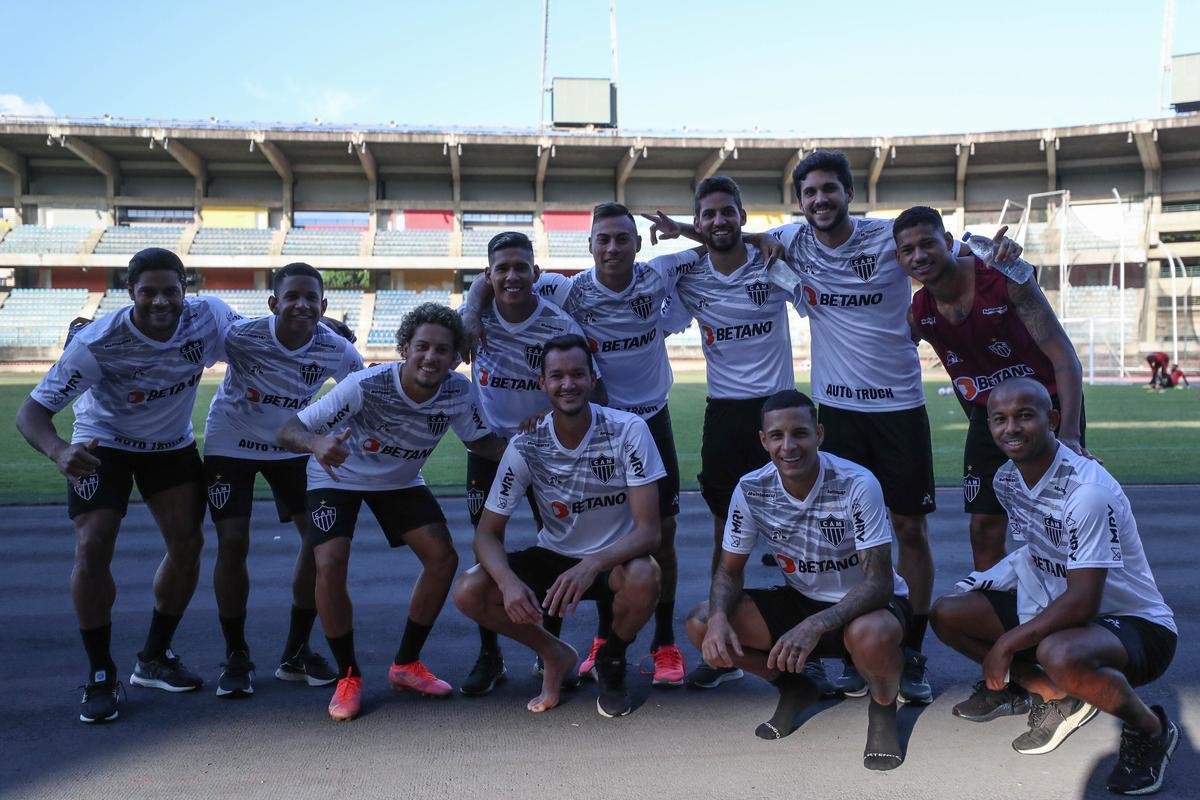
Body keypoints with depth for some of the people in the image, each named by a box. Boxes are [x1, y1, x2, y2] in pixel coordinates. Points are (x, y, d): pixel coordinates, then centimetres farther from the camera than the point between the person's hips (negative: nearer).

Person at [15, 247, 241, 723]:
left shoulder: (209, 317, -23)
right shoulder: (97, 344, -32)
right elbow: (31, 412, -31)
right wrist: (59, 451, -52)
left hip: (172, 445, 4)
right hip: (104, 445, -3)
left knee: (188, 545, 0)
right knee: (92, 550, -17)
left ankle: (154, 658, 20)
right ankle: (100, 676, 1)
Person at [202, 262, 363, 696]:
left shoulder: (335, 350, -19)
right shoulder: (241, 336, -27)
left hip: (292, 447, 3)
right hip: (231, 445, -2)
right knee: (232, 543, -11)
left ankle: (296, 653, 12)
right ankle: (236, 657, 9)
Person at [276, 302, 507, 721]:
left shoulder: (460, 393, -24)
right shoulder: (366, 385, -36)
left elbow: (479, 441, -5)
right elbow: (288, 431, -34)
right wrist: (317, 443, -58)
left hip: (400, 481, 4)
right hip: (338, 478, -3)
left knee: (443, 557, -9)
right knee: (330, 564, -22)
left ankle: (406, 664, 11)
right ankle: (348, 676, 0)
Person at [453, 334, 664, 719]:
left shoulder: (628, 431, -20)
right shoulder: (527, 445, -14)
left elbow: (649, 530, -24)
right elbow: (487, 532, -11)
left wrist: (592, 565, -42)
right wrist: (509, 581, -32)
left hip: (614, 560, -2)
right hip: (554, 557, 2)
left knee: (643, 579, -36)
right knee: (468, 592, -20)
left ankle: (612, 659, 0)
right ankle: (555, 655, 7)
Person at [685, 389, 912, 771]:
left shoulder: (857, 485, -26)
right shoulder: (751, 489, -13)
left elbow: (879, 582, -28)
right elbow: (730, 569, -4)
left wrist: (815, 625, -43)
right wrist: (718, 617, -26)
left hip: (866, 603, -4)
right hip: (800, 598, 4)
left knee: (870, 636, -40)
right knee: (700, 624, -15)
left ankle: (883, 707, -1)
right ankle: (794, 688, 12)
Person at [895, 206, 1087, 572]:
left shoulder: (1006, 278, -22)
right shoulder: (917, 312, -9)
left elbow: (1064, 356, -24)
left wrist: (1069, 435, -32)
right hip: (987, 415, 4)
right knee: (984, 529, 4)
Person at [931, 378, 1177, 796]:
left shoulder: (1088, 490, -27)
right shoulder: (1006, 479, -2)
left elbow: (1083, 602, -29)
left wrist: (1007, 644, -24)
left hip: (1138, 624, -7)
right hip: (1053, 606, 8)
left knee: (1059, 655, -40)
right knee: (947, 613, -4)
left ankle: (1150, 728, -7)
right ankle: (1056, 697, 7)